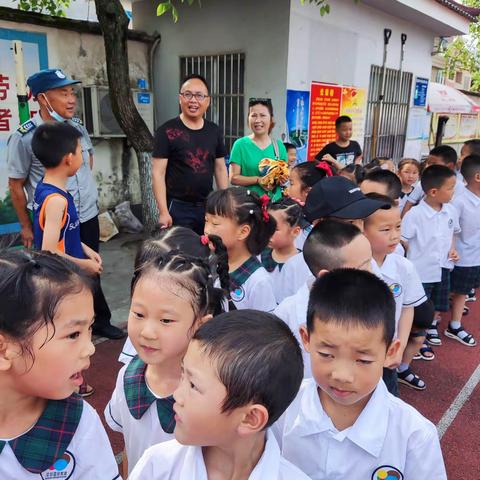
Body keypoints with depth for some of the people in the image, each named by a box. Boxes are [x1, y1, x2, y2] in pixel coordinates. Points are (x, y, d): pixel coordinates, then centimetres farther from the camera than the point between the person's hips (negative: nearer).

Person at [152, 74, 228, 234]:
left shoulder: (215, 131, 6)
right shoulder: (167, 131, -8)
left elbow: (220, 169, 12)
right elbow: (158, 173, -11)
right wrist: (163, 212, -17)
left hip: (208, 206, 5)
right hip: (178, 208, -4)